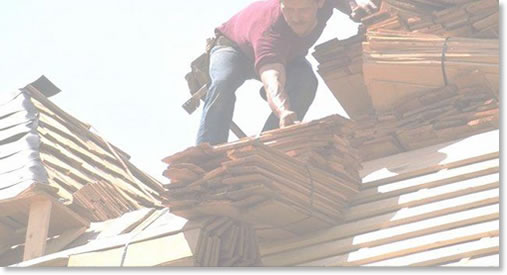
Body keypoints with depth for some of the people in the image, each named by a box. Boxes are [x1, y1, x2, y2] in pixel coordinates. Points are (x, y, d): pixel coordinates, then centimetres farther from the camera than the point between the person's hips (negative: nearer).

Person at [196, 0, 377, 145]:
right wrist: (285, 112, -85)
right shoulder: (269, 31, -49)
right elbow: (272, 82, -64)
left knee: (306, 82, -28)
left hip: (286, 55, 5)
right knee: (223, 84, -37)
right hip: (235, 47, -4)